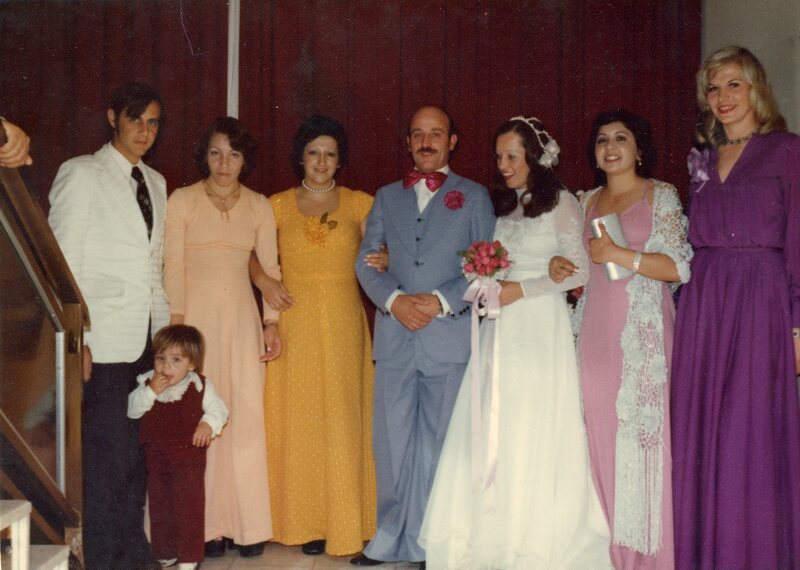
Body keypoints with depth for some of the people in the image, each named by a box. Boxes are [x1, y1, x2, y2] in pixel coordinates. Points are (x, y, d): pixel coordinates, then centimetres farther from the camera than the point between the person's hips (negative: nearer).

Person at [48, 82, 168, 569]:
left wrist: (166, 323, 10)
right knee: (109, 452, -4)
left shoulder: (155, 182, 17)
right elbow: (64, 261, -6)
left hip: (150, 339, 6)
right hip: (106, 341, -5)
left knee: (140, 451, 7)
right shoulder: (81, 174, -1)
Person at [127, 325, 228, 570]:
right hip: (156, 457, 3)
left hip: (188, 457, -3)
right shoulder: (146, 383, -3)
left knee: (188, 506, -2)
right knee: (159, 506, 14)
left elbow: (218, 409, -2)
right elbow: (132, 410, -9)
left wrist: (208, 424, -21)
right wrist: (151, 391, -22)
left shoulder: (200, 386, -8)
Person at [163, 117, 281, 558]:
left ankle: (249, 525, 6)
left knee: (246, 417, -2)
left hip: (242, 316, 2)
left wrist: (271, 322, 3)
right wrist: (176, 323, -8)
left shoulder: (259, 206, 10)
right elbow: (173, 265, -1)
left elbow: (270, 266, 10)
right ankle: (207, 525, 4)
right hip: (196, 313, -2)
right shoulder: (182, 200, 3)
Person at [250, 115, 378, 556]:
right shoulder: (278, 205, 6)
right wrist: (264, 281, -7)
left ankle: (344, 523, 11)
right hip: (293, 325, 0)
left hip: (343, 326, 0)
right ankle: (304, 522, 12)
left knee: (341, 420, 1)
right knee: (296, 422, 2)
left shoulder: (359, 204, 5)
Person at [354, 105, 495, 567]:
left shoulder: (474, 196, 9)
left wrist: (441, 301, -11)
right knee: (392, 442, 5)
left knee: (439, 444, 3)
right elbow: (366, 259, 8)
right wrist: (393, 299, -10)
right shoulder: (387, 197, 16)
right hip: (394, 337, 2)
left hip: (450, 335, -2)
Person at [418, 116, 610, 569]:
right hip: (499, 330, 6)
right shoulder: (502, 205, 16)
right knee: (492, 432, 2)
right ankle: (498, 533, 11)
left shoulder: (561, 203, -2)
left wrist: (521, 289, -14)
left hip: (540, 327, -6)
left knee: (534, 430, -3)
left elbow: (580, 271, -7)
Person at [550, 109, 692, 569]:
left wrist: (619, 254, -13)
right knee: (602, 436, 2)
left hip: (642, 332, -4)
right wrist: (561, 267, 2)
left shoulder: (662, 196, 2)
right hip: (595, 333, 5)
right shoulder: (588, 202, 17)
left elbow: (681, 268, -6)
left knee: (644, 433, -6)